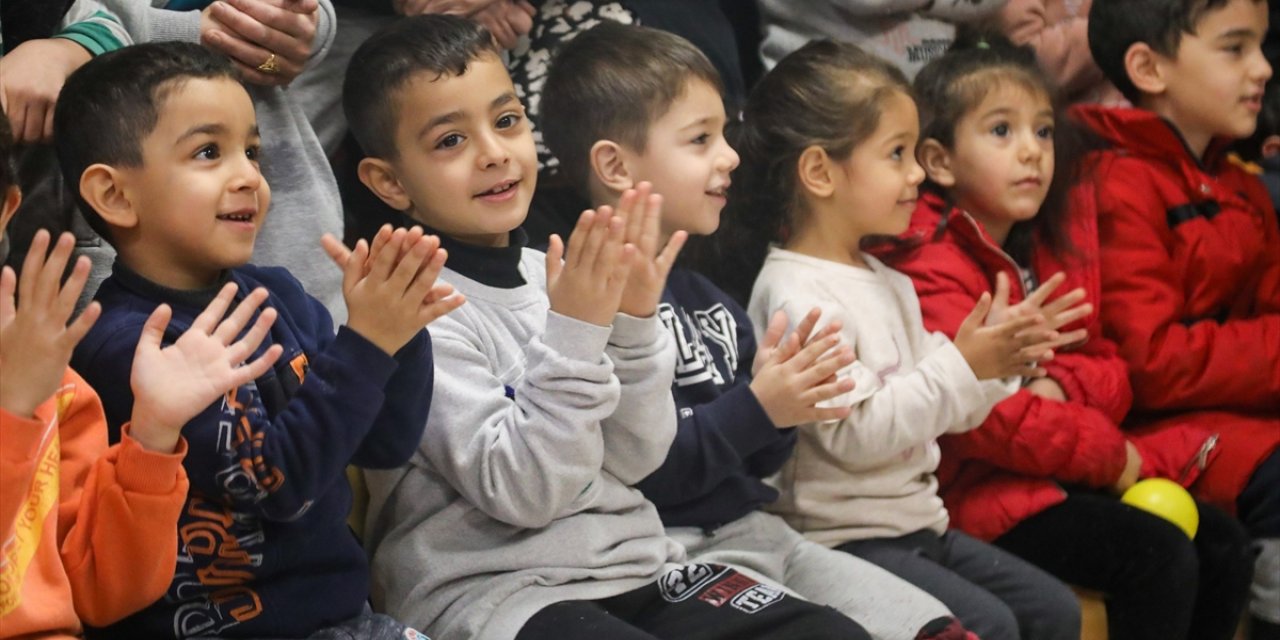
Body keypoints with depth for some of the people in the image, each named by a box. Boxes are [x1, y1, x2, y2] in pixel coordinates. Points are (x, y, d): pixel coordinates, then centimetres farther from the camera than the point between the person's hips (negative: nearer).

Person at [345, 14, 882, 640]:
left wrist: (634, 324, -7)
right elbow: (524, 491, -17)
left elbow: (634, 460, 5)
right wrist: (573, 336, -22)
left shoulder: (552, 274, 7)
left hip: (634, 568, 7)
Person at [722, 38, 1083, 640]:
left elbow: (941, 410, 15)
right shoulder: (797, 295, -18)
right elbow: (855, 434, -24)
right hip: (842, 537, -10)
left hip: (916, 519, 10)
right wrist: (962, 366, -22)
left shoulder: (888, 283, 13)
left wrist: (1000, 359, -3)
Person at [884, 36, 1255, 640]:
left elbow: (1108, 370, 14)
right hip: (981, 485, -9)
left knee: (1224, 545, 2)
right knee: (1159, 557, -22)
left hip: (1066, 472, 9)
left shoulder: (1053, 249, 12)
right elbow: (980, 415, -24)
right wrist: (1109, 455, -15)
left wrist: (1063, 386, -12)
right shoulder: (934, 271, -16)